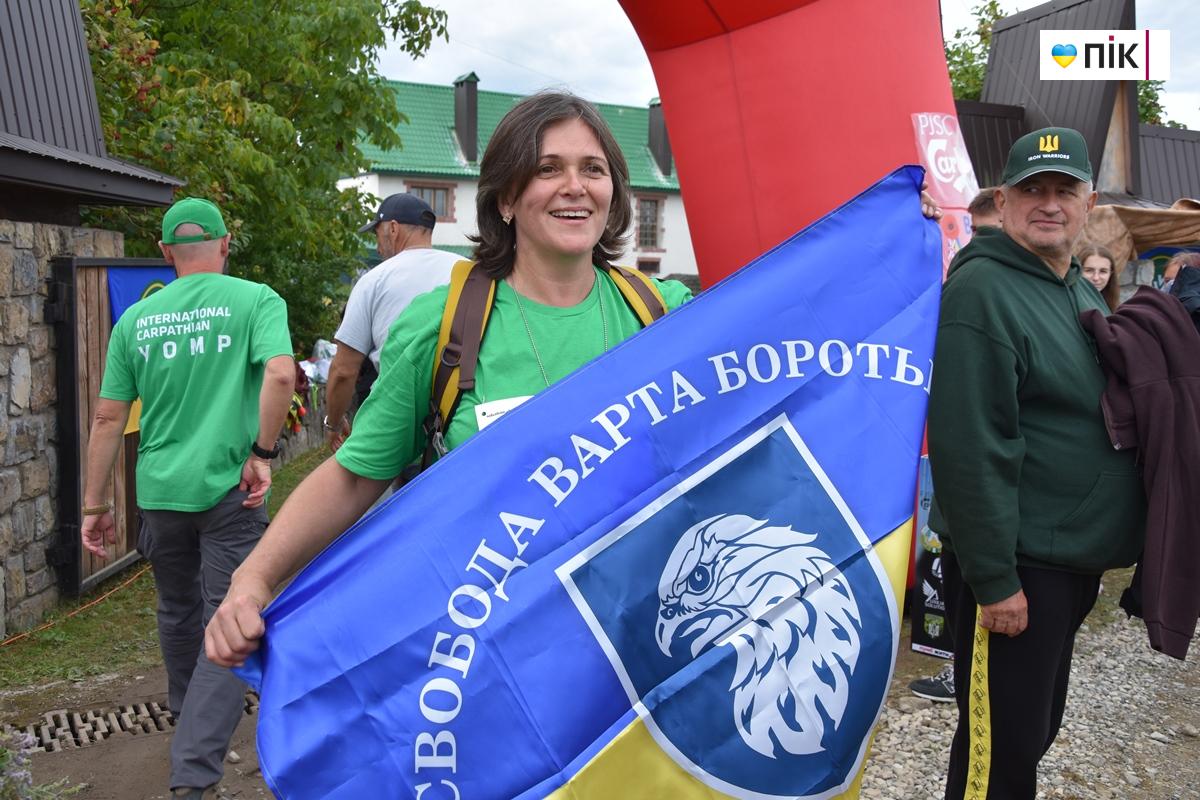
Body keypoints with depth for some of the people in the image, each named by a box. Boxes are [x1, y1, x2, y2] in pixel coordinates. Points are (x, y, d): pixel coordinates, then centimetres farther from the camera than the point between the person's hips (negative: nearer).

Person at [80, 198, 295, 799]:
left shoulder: (136, 318, 8)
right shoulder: (254, 301, -3)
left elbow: (108, 419, 8)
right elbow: (280, 373, -21)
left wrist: (95, 506, 14)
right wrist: (263, 451, -10)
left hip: (161, 491, 4)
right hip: (228, 491, -4)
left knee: (178, 613, 24)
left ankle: (188, 712, 46)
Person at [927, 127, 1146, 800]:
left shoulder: (1082, 291, 12)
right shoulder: (982, 288, -18)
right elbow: (969, 447, -24)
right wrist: (993, 579, -23)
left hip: (1077, 561, 9)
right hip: (1017, 568, -9)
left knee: (1038, 728, 22)